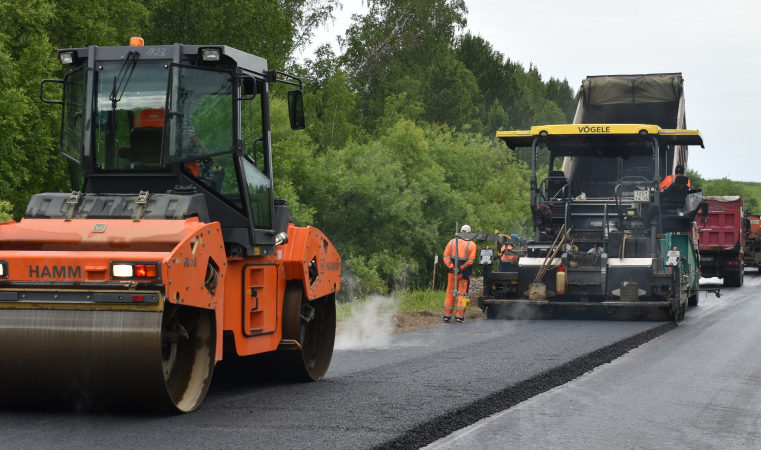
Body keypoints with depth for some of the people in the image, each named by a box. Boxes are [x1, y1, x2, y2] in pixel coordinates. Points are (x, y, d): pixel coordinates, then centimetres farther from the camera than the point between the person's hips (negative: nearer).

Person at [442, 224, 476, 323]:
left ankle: (447, 315, 13)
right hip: (465, 274, -2)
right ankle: (459, 316, -1)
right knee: (462, 293, 3)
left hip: (453, 272, 2)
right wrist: (462, 268, -10)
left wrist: (451, 267, -8)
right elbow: (470, 260, -12)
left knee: (450, 294, 10)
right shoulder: (472, 244, -3)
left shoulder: (452, 242, 5)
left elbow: (446, 256, -2)